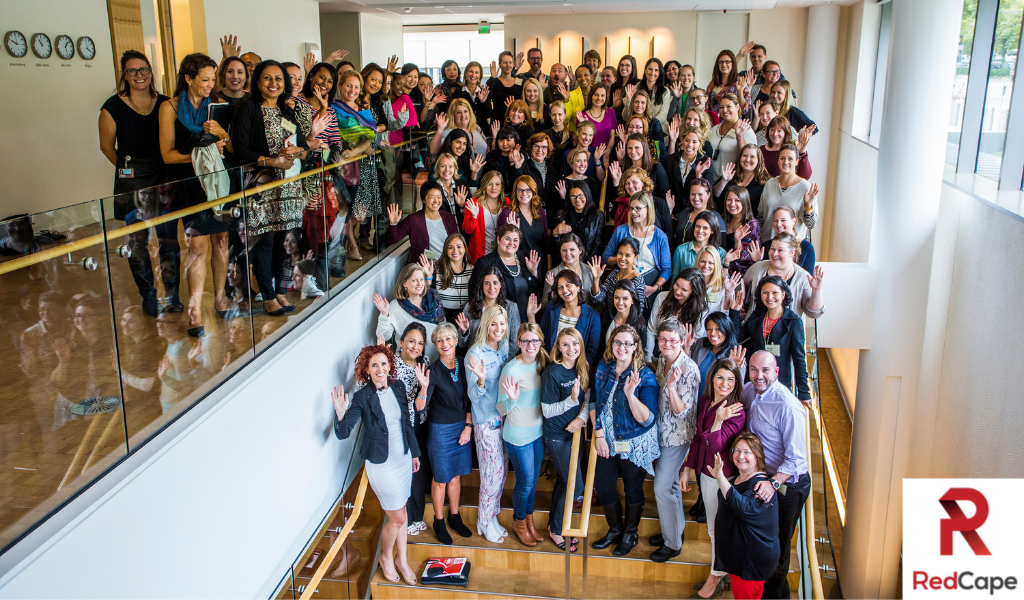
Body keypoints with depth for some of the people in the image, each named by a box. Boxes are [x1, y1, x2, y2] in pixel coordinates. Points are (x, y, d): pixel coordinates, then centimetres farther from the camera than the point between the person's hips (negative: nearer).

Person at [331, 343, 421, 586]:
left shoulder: (398, 387, -3)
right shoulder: (362, 397, -17)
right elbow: (343, 433, -21)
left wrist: (414, 453, 16)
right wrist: (341, 413, -41)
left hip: (403, 458, 5)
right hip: (381, 464, -5)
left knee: (401, 512, 18)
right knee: (397, 518, 4)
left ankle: (402, 559, 37)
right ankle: (386, 557, 32)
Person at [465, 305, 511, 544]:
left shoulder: (505, 348, 4)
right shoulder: (475, 354, -16)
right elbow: (474, 396, -16)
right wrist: (480, 380, -37)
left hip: (505, 417, 6)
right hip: (487, 421, -6)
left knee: (502, 470, 12)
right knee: (493, 471, -1)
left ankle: (491, 516, 28)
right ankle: (485, 522, 16)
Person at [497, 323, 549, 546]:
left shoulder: (541, 363, -1)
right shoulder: (511, 369, -21)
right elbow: (502, 410, -17)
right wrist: (512, 399, -37)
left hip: (538, 431, 6)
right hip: (518, 435, -6)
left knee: (533, 480, 18)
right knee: (525, 482, 5)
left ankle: (529, 520, 37)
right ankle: (518, 522, 29)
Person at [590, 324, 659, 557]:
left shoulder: (645, 376, -17)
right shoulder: (603, 369, -3)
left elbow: (647, 419, -22)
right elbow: (594, 404, 3)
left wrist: (630, 394, -36)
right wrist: (599, 434, -5)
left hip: (634, 443, -4)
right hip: (607, 441, 5)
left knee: (633, 490, 12)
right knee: (602, 485, 13)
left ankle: (630, 534, 36)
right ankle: (615, 530, 38)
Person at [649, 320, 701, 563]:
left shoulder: (689, 370, -23)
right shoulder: (662, 360, 1)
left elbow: (683, 411, -25)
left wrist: (671, 385, -36)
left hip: (678, 436, -8)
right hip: (662, 431, 8)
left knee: (662, 487, -4)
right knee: (670, 482, 20)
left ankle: (673, 543, 13)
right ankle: (676, 528, 38)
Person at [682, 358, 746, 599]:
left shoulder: (737, 412, -21)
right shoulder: (706, 402, 1)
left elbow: (715, 446, -26)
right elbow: (698, 437, 10)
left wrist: (718, 421, -35)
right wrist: (687, 469, 12)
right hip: (705, 471, 7)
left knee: (718, 529, 9)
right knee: (713, 528, 19)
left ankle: (715, 579, 27)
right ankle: (719, 575, 35)